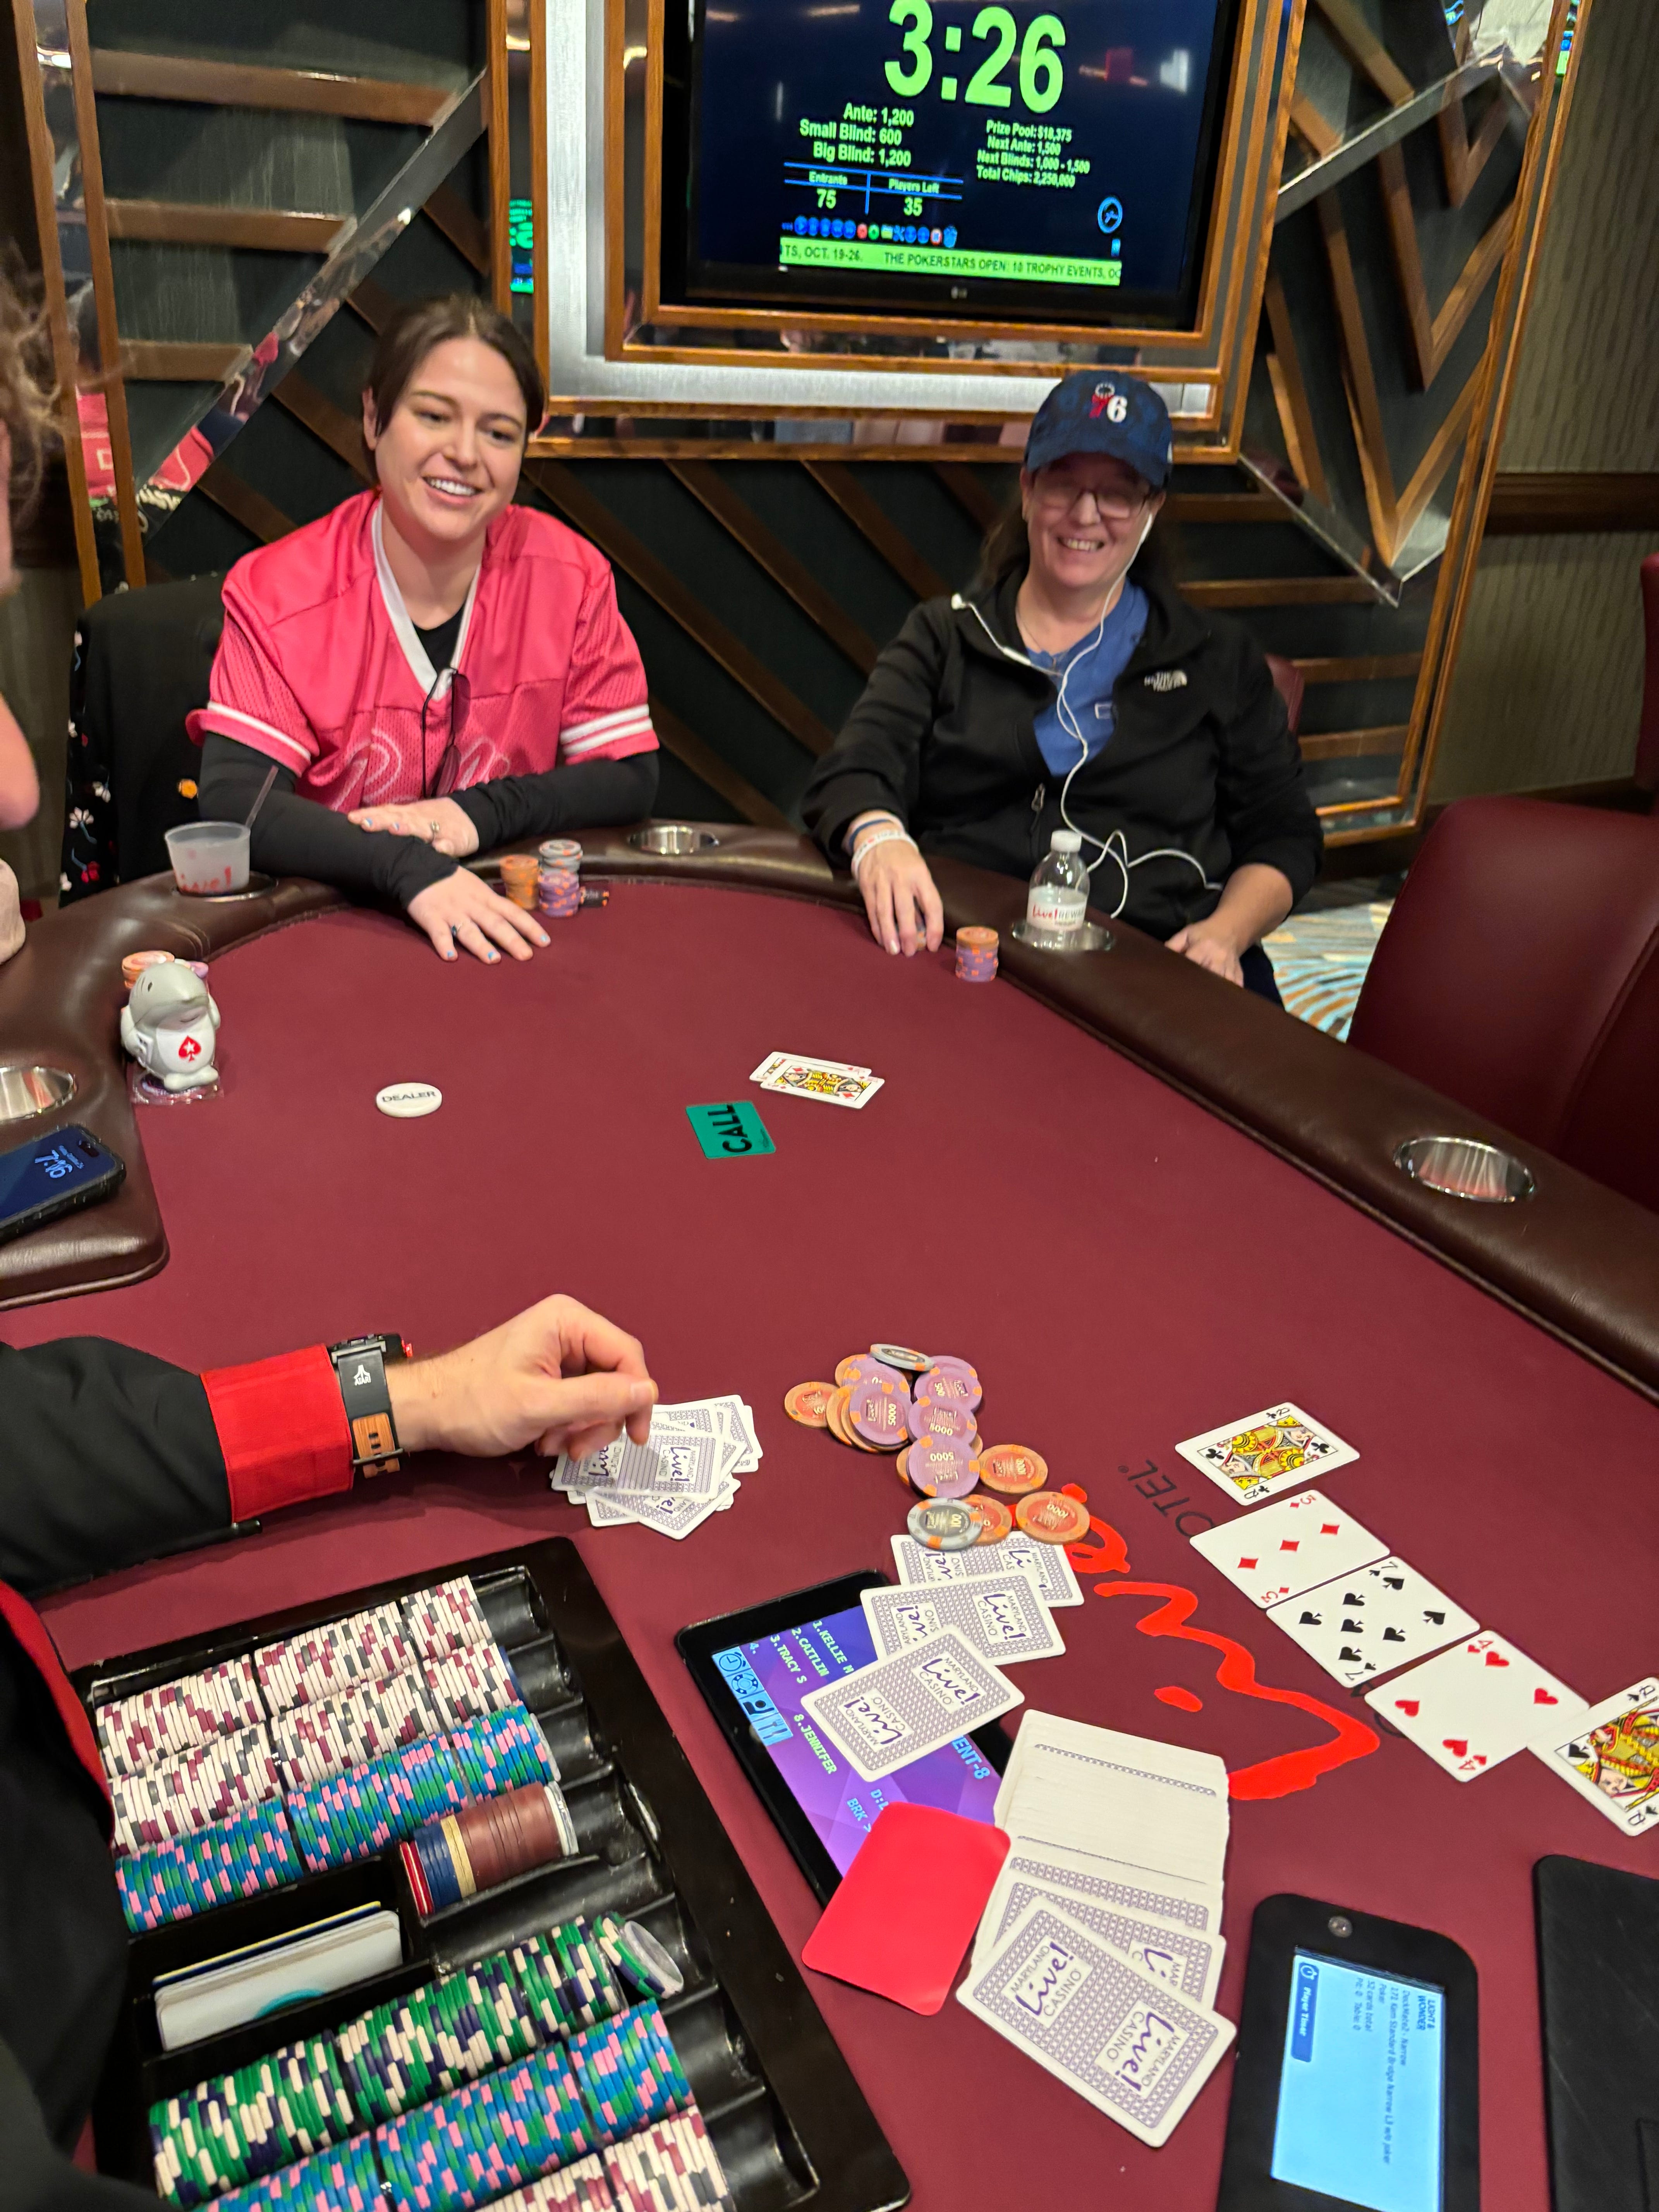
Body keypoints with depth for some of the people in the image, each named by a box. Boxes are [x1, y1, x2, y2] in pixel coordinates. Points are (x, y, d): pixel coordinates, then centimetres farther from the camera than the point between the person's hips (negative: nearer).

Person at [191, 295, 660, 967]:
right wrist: (408, 867, -34)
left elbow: (630, 778, -2)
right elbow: (231, 805, -18)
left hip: (505, 926, 1)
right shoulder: (277, 592, -9)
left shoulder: (570, 576, -2)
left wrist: (478, 814, -18)